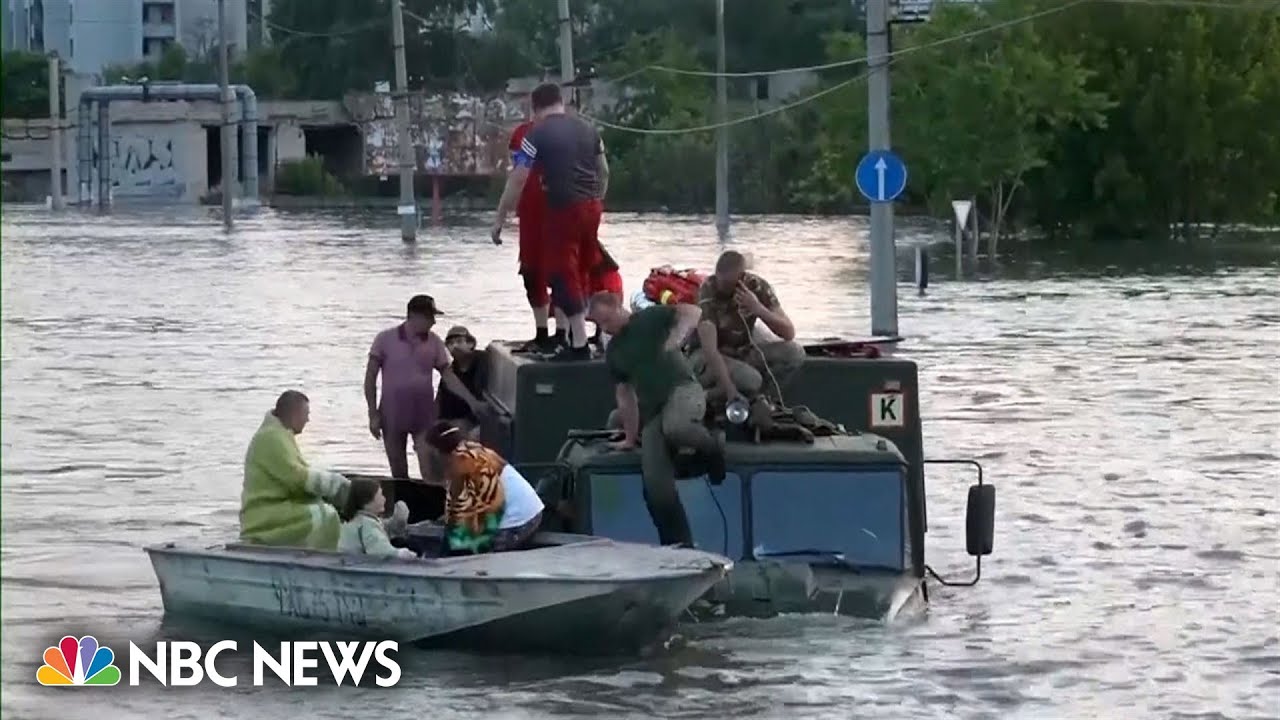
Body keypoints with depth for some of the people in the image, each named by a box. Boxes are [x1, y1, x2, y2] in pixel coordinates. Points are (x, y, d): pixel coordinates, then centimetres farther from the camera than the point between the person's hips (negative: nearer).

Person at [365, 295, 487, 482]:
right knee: (398, 474, 7)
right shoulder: (385, 339, -5)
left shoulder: (434, 342, 1)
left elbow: (449, 377, 7)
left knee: (429, 472, -9)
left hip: (424, 416, 1)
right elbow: (370, 377, -2)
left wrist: (472, 402, -1)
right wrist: (373, 414, -7)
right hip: (393, 415, -1)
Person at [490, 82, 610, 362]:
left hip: (564, 208, -6)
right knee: (583, 271, 18)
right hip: (592, 205, 6)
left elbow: (517, 180, -8)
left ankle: (579, 345, -4)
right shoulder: (587, 129, 10)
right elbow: (604, 172, 18)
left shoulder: (538, 134, -6)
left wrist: (499, 219, -3)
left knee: (564, 274, 0)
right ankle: (578, 333, 26)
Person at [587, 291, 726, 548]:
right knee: (656, 486, -10)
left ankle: (712, 447, -9)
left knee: (674, 427, -42)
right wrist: (631, 437, 18)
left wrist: (677, 337, -29)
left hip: (682, 390, -6)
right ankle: (680, 546, -4)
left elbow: (691, 312, -11)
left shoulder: (650, 318, 2)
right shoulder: (614, 352, 18)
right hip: (652, 410, 6)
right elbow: (625, 395, 21)